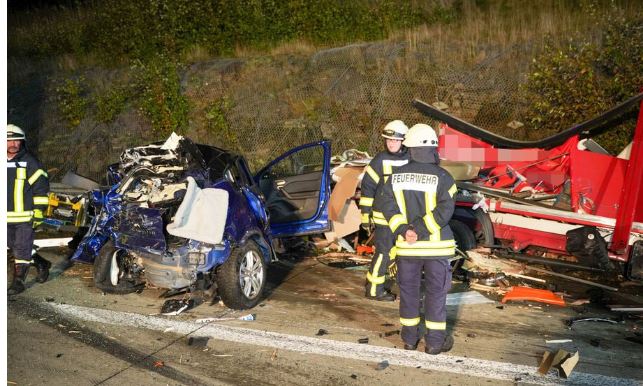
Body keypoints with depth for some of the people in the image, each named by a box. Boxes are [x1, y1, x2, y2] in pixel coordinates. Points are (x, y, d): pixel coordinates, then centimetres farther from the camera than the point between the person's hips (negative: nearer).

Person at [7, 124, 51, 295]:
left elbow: (41, 187, -7)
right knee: (13, 246, 15)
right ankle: (41, 263, 32)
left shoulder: (30, 162, -5)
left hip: (25, 216, -6)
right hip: (7, 217, 6)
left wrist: (38, 211, -12)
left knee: (22, 249, -2)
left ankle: (18, 281, 8)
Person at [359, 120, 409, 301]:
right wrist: (365, 214, -11)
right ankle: (374, 289, 10)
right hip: (384, 216, -6)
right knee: (383, 252, -3)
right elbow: (367, 187, -8)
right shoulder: (380, 160, -8)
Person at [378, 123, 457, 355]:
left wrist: (404, 230, -13)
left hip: (406, 245, 3)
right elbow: (445, 210, -19)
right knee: (436, 292, 8)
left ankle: (410, 337, 24)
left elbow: (388, 205, -7)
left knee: (408, 290, 14)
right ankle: (435, 341, 15)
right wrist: (421, 230, -17)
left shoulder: (397, 176, 0)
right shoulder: (441, 177, -10)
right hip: (435, 245, -3)